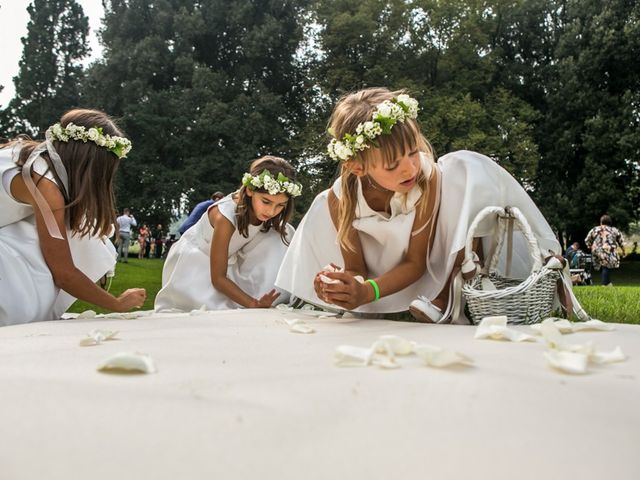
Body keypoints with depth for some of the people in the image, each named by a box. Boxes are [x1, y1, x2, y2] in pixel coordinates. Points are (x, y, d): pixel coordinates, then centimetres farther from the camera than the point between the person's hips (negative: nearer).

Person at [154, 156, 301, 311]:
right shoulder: (225, 217, -38)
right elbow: (217, 278, -32)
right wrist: (254, 304, -41)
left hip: (230, 259, 6)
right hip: (195, 261, -6)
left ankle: (271, 305, -11)